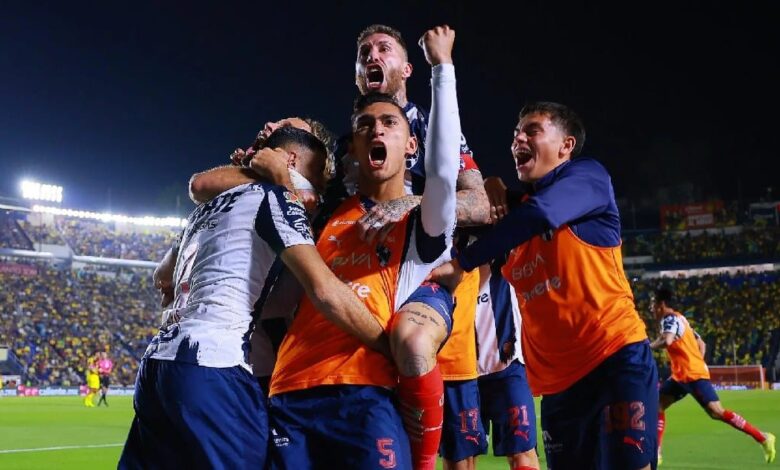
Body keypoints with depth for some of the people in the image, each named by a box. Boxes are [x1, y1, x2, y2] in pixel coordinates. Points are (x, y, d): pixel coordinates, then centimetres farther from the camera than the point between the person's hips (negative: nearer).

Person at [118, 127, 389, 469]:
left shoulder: (209, 207, 23)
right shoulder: (274, 197, 0)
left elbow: (162, 277, 41)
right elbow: (325, 291, -13)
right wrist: (394, 349, -7)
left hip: (157, 361, 9)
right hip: (208, 368, -8)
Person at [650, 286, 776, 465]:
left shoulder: (670, 318, -11)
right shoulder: (678, 319, 20)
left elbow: (666, 341, -31)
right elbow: (701, 344, 23)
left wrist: (647, 347, -16)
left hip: (692, 375, -10)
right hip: (680, 375, 10)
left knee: (716, 412, -14)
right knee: (657, 404, 8)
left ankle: (763, 438, -7)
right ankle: (655, 453, 6)